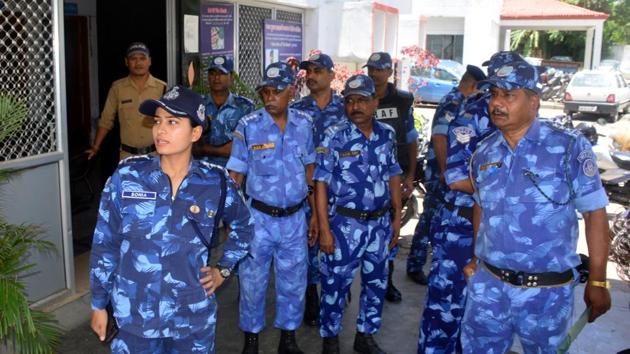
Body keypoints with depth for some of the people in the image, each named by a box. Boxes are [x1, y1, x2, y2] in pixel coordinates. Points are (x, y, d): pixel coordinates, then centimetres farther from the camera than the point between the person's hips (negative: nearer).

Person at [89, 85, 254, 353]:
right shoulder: (126, 177, -8)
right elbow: (104, 244, 0)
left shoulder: (216, 183, -7)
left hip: (194, 317, 1)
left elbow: (243, 227, 13)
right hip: (135, 316, 0)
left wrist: (224, 269, 5)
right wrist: (99, 304, 4)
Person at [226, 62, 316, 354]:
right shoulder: (248, 126, -9)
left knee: (293, 282, 13)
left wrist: (315, 213, 9)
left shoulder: (304, 124, -1)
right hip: (259, 217, -2)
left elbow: (309, 169, 9)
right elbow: (235, 176, -5)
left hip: (295, 218, 3)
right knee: (252, 282, 11)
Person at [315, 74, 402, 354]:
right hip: (345, 223, -4)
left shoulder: (387, 134, 2)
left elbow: (393, 176, 10)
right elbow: (321, 183, -10)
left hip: (381, 222, 4)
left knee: (376, 282, 15)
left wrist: (397, 217, 8)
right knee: (336, 283, 7)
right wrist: (324, 228, -14)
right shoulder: (334, 136, -10)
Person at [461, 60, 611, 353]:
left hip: (547, 292, -3)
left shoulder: (569, 147, -11)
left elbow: (594, 213, -9)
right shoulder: (484, 152, 2)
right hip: (487, 284, 4)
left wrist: (597, 281, -9)